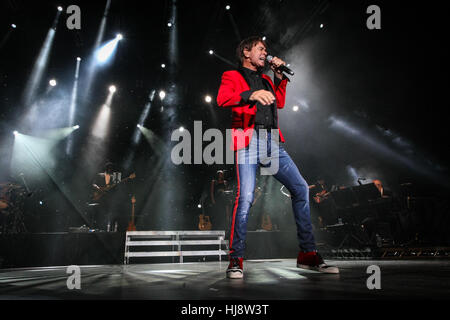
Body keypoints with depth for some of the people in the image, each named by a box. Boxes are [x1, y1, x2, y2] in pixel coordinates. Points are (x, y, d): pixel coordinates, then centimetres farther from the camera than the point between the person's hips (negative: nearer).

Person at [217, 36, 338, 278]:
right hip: (248, 141, -6)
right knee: (245, 196, -20)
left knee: (301, 188, -3)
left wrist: (279, 76, 23)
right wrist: (250, 95, -26)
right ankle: (236, 259, -8)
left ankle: (307, 254, 6)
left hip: (272, 143, 6)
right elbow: (222, 99, -8)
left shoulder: (265, 80, 30)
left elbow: (280, 103, 30)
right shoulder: (232, 76, 12)